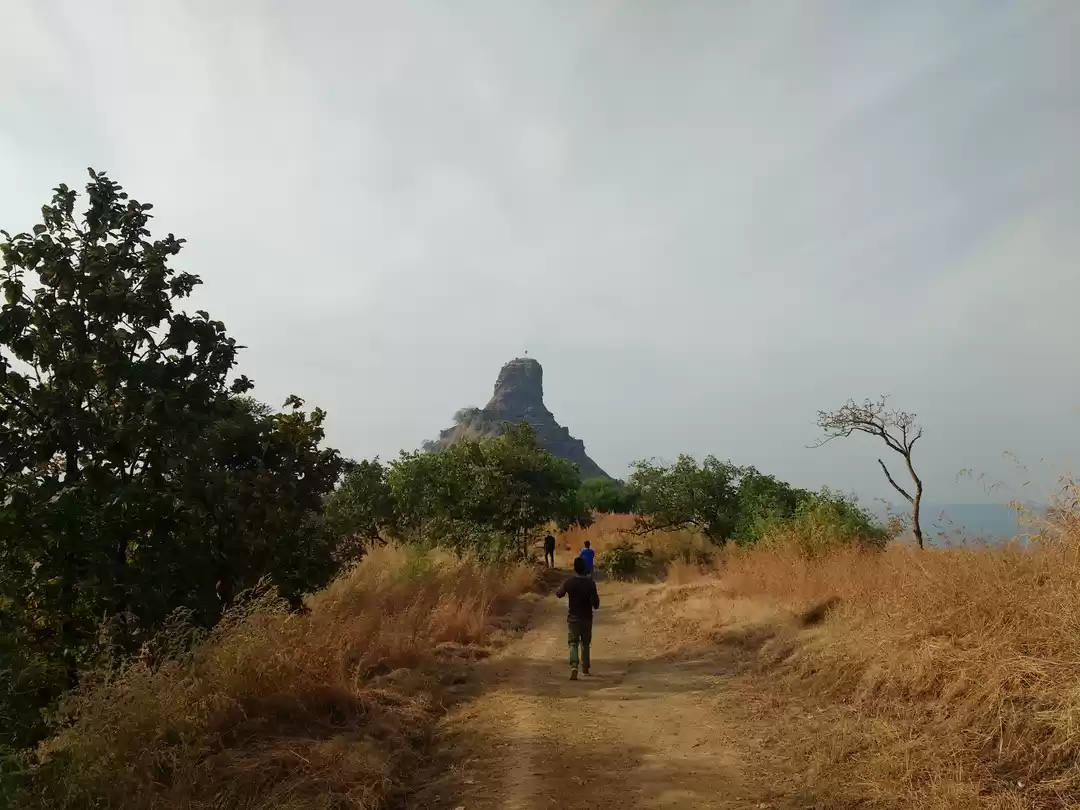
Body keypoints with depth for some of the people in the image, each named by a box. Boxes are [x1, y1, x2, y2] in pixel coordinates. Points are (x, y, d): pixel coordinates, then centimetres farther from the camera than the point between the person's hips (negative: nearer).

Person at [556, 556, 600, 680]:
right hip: (587, 617, 1)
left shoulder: (569, 582, -10)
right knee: (585, 643, 18)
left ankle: (574, 666, -23)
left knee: (573, 643, -1)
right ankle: (585, 668, 27)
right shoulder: (590, 583, -9)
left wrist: (562, 587, 25)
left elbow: (559, 594, 7)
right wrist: (595, 606, 15)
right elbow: (596, 601, -7)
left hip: (573, 617, -1)